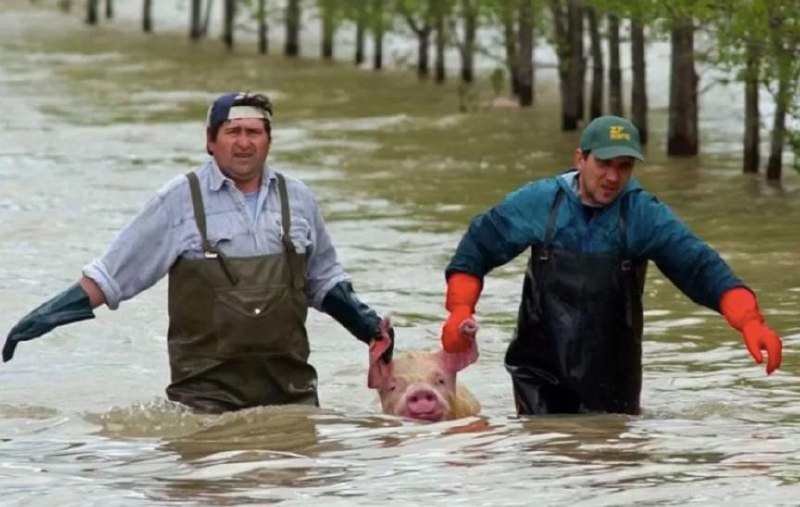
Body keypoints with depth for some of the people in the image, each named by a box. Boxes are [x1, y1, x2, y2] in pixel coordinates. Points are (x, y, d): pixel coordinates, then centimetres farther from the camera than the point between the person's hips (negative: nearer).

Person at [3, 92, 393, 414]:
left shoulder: (296, 199, 11)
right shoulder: (180, 202, -1)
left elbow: (324, 280, 24)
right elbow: (109, 277, 2)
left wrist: (364, 322, 10)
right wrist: (46, 317, -6)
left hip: (290, 386, 3)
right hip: (207, 393, -3)